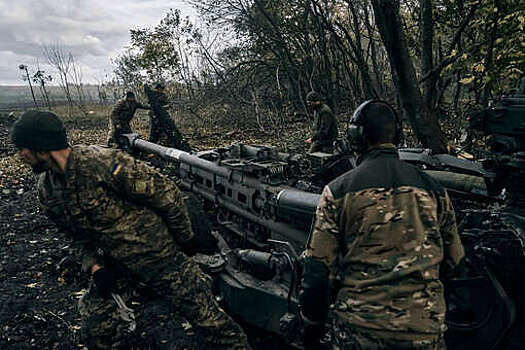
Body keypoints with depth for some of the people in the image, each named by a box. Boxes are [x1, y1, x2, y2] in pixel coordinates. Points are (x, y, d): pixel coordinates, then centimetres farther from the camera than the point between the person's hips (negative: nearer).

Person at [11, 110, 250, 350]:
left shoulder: (104, 163, -23)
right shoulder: (47, 192, 3)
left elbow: (167, 196, -17)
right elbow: (84, 237, 14)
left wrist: (187, 240, -6)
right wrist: (94, 267, -4)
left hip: (162, 260, -6)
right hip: (116, 270, 7)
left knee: (212, 324, 0)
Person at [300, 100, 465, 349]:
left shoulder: (338, 190, -8)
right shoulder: (432, 189, 2)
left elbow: (319, 268, -7)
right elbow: (453, 261, 12)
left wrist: (313, 323, 6)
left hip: (358, 327, -2)